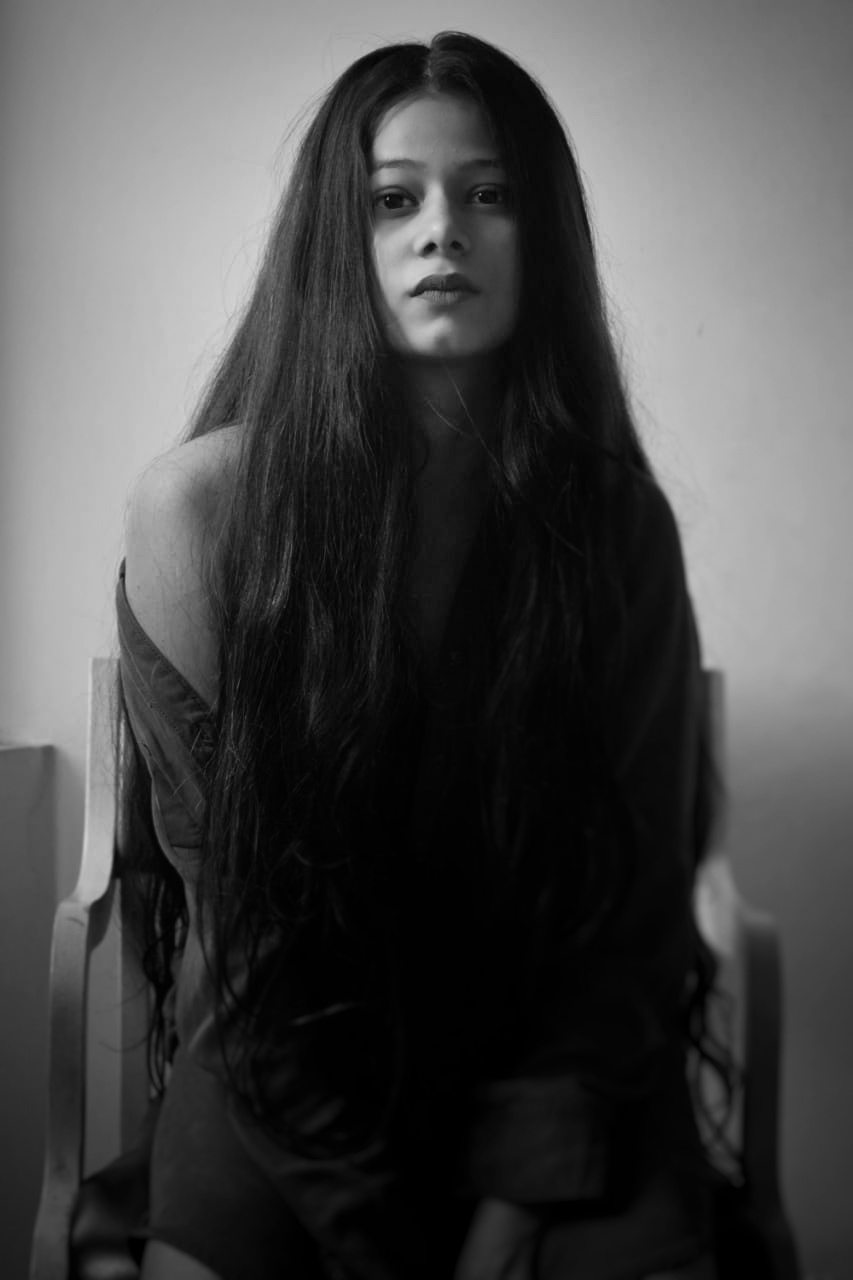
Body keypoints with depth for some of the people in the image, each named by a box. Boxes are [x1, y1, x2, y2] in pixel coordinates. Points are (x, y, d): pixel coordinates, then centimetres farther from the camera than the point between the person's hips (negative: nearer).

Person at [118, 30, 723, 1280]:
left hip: (551, 1050, 2)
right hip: (289, 1061, -1)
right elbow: (227, 889, -9)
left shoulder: (615, 516, -6)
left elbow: (631, 889, -4)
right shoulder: (201, 505, -12)